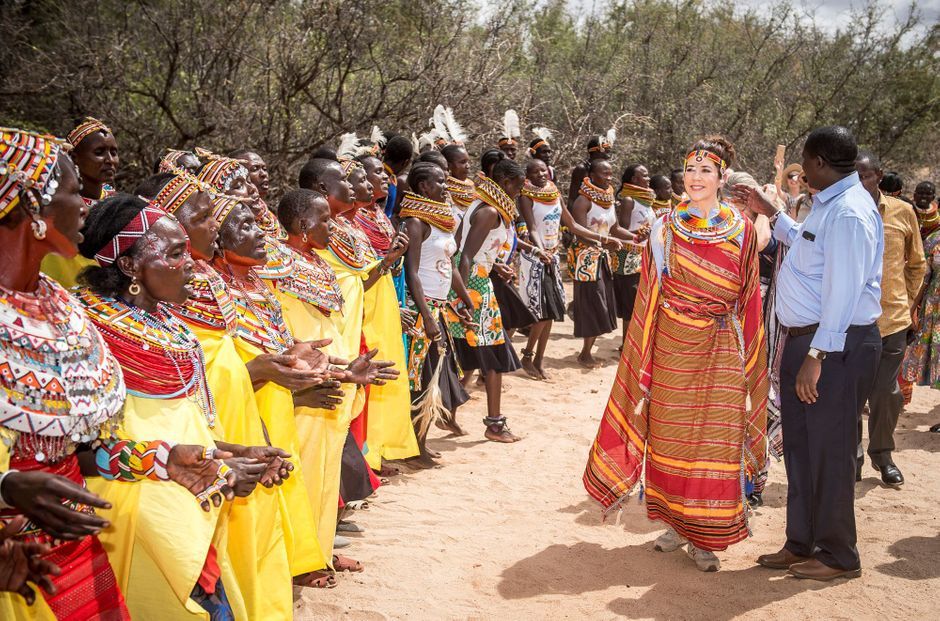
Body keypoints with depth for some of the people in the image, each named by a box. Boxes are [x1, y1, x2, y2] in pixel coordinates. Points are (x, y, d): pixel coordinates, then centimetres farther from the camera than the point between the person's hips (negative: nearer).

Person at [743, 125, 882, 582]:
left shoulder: (849, 213, -20)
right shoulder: (828, 205, 11)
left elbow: (844, 291, -25)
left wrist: (817, 356, -27)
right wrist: (771, 214, 33)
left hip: (836, 347, -10)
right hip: (805, 340, 10)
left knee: (829, 451, 2)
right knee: (799, 447, 16)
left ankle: (839, 556, 17)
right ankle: (801, 544, 29)